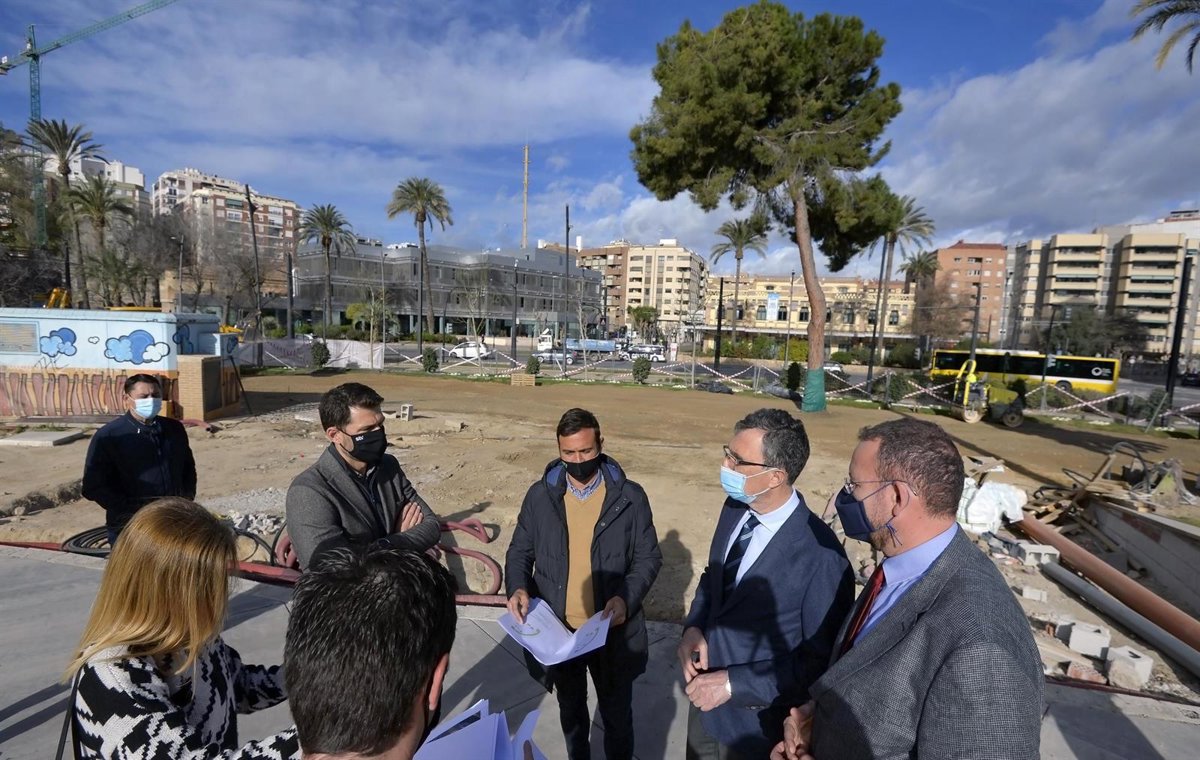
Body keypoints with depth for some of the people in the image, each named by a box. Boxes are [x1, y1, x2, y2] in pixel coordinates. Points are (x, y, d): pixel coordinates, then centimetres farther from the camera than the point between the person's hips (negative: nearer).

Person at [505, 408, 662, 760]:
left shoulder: (629, 496, -12)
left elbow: (649, 557, -7)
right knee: (571, 711, 26)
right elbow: (519, 551, 2)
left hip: (612, 632, -2)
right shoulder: (540, 495, -7)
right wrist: (518, 588, -18)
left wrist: (627, 597, -23)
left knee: (617, 714, 20)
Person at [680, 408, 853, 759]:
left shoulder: (821, 557, -30)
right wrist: (693, 627, -10)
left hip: (755, 720, -6)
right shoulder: (735, 508, -9)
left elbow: (820, 662, -20)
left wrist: (734, 684, -21)